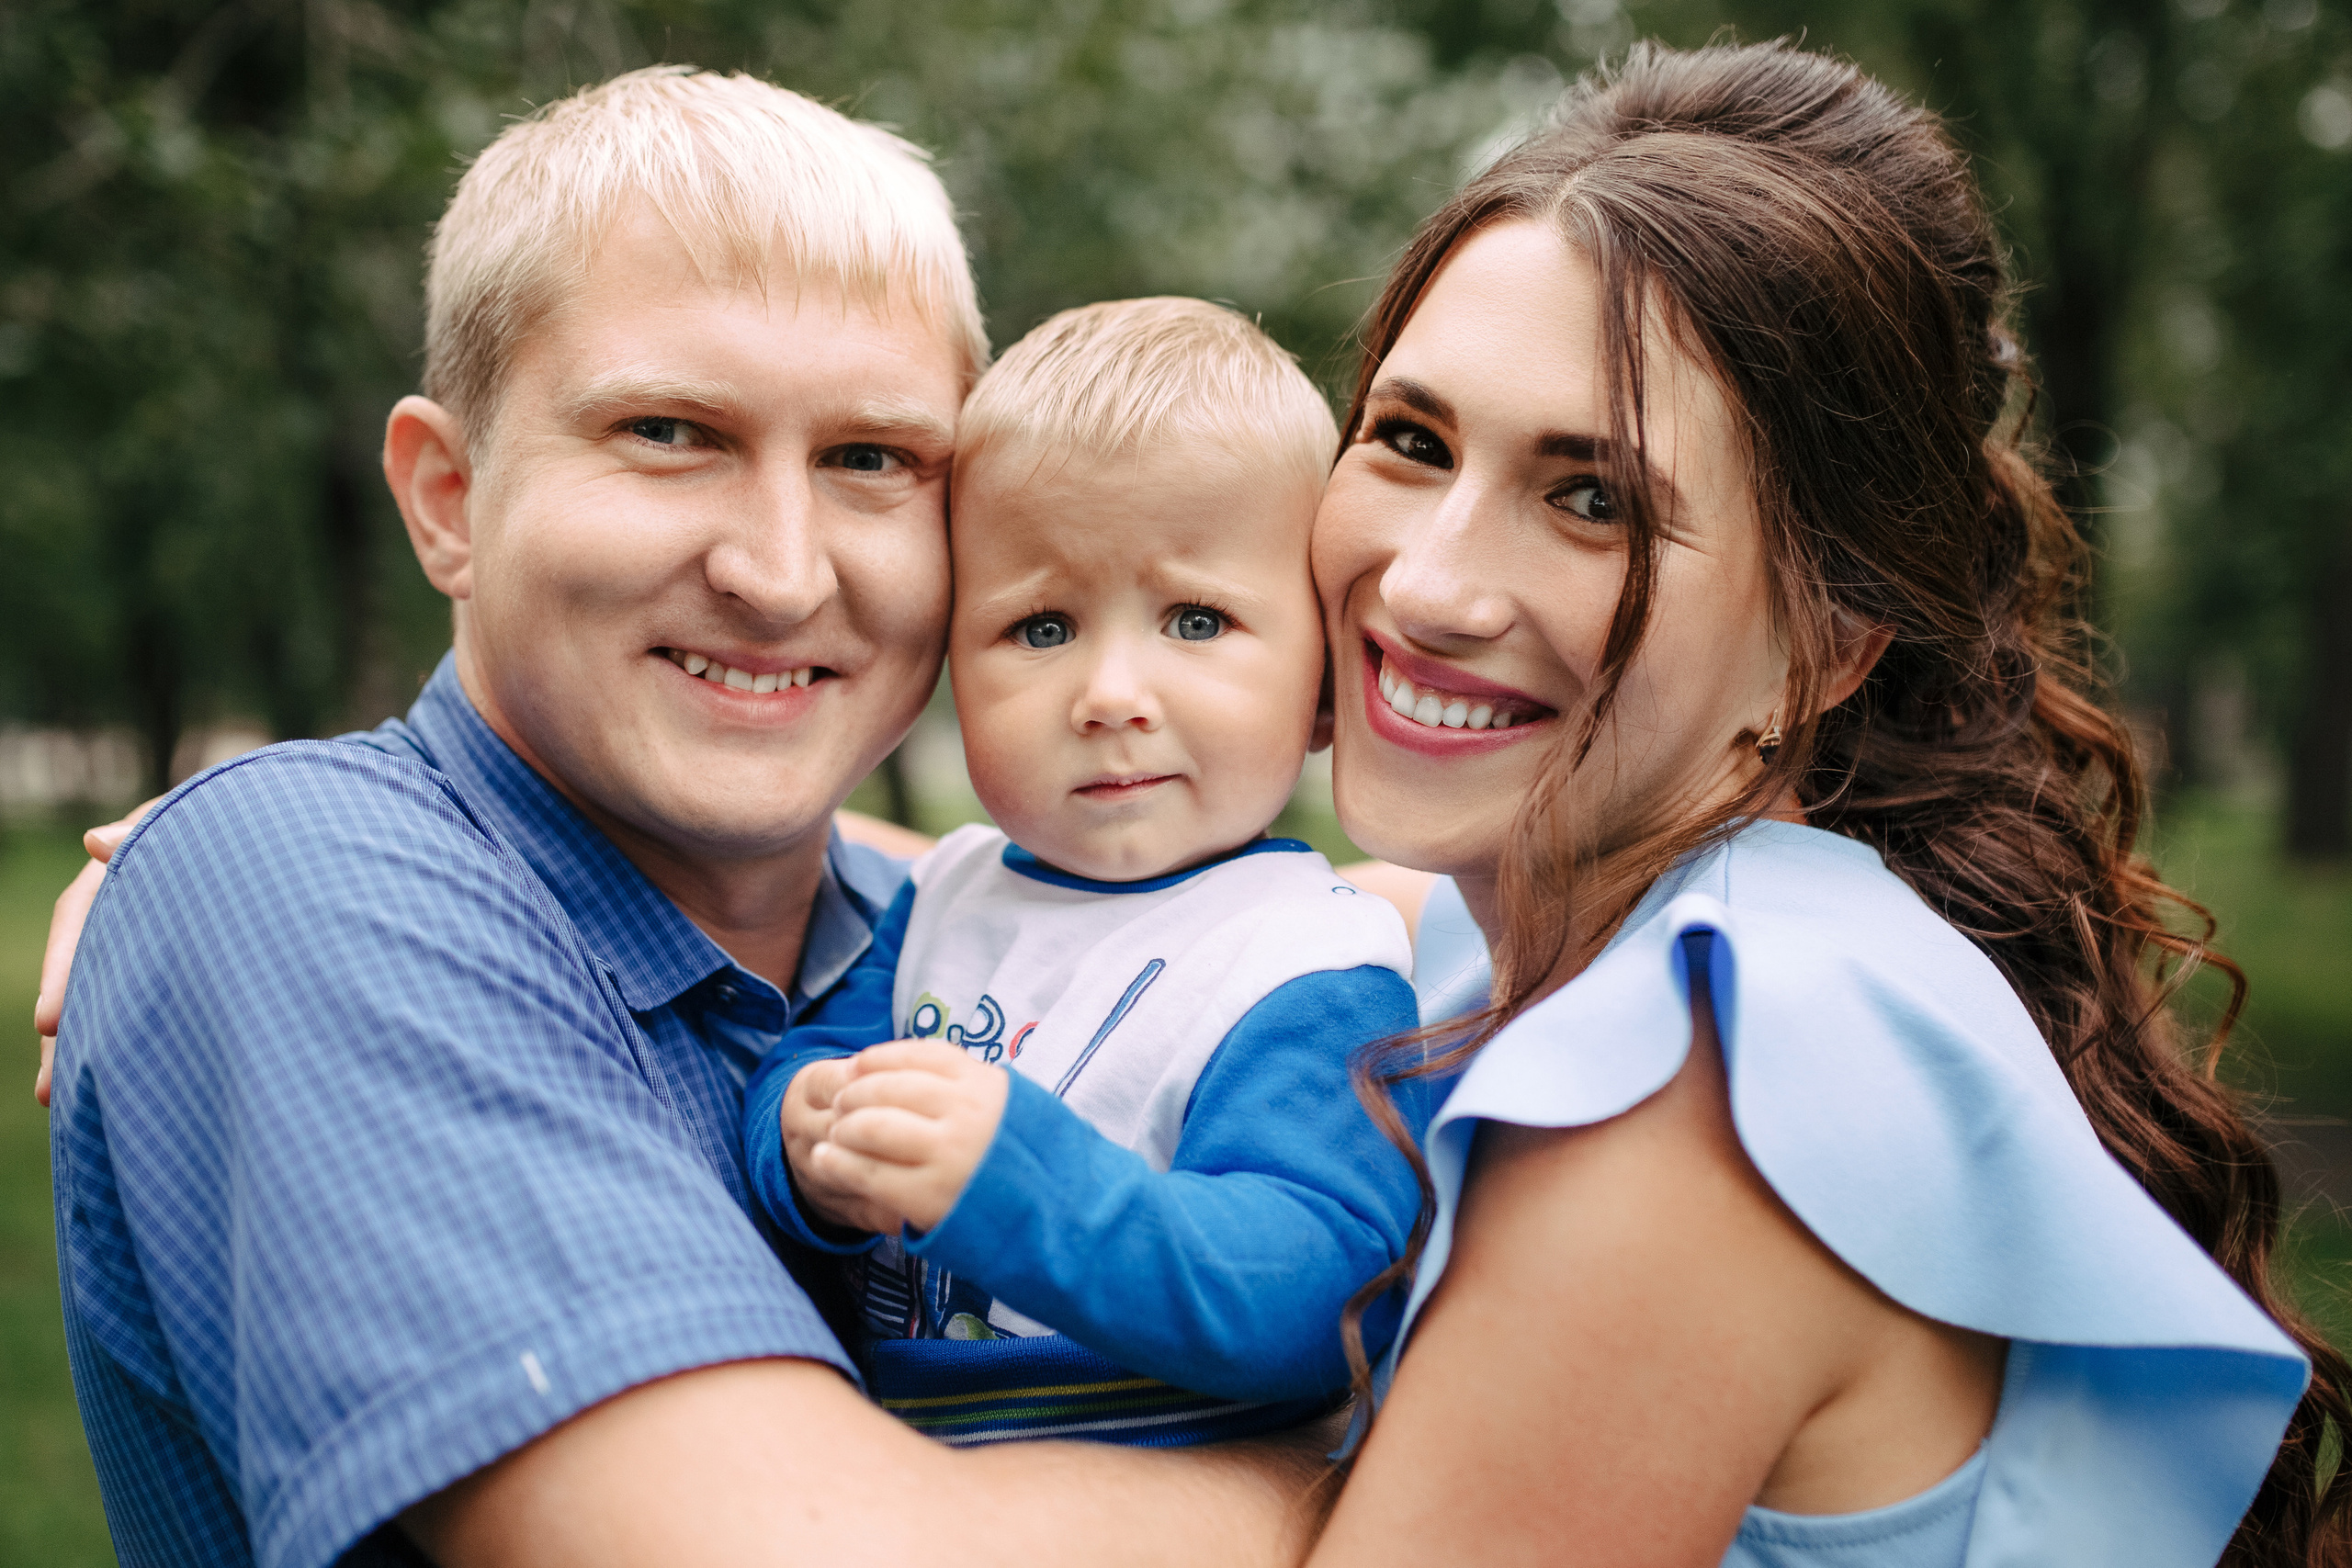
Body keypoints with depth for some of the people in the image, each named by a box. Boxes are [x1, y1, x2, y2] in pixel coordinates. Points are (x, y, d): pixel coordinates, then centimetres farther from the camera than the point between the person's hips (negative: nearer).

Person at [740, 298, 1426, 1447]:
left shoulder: (1314, 976, -14)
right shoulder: (950, 892, 7)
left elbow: (1307, 1309, -23)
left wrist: (1016, 1181, -35)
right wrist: (810, 1151, -16)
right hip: (885, 1463, 6)